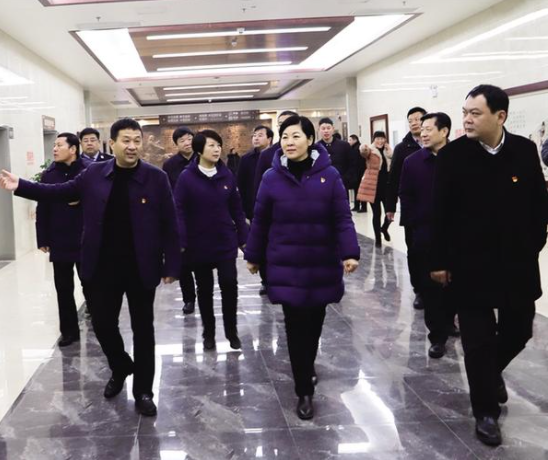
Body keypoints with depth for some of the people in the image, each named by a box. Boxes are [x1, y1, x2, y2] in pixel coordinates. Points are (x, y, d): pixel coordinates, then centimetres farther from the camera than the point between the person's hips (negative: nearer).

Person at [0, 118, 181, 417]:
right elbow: (60, 192, 12)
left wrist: (171, 265, -9)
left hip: (141, 268, -2)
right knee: (102, 323, 11)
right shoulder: (94, 174, 1)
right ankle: (121, 368, 40)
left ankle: (143, 391, 23)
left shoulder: (156, 178, -8)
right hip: (103, 267, 3)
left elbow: (169, 224, -7)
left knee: (142, 329, 8)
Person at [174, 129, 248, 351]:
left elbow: (236, 209, 6)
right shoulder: (186, 177, -9)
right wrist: (181, 243, -16)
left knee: (229, 285, -1)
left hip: (226, 243, 2)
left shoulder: (227, 175, 0)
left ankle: (231, 331, 19)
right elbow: (179, 211, -9)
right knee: (204, 290, 11)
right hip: (199, 245, -1)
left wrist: (243, 238, 5)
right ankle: (208, 333, 27)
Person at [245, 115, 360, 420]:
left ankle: (308, 367, 43)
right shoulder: (272, 178, -3)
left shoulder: (329, 175, -5)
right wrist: (254, 256, 9)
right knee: (296, 327, -1)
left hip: (322, 264, 1)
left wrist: (350, 253, -15)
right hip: (286, 266, -1)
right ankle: (305, 391, 9)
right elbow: (260, 221, 4)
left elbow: (342, 218, -5)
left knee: (315, 322, 16)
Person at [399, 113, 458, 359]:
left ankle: (448, 320, 33)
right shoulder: (413, 161, 0)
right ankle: (438, 335, 11)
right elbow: (405, 197, 1)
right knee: (429, 285, 2)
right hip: (425, 233, 0)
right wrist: (412, 224, -6)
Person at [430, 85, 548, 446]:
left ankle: (493, 370, 46)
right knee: (478, 339, 4)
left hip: (518, 262, 3)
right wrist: (440, 261, -6)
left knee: (519, 329, 15)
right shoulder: (453, 155, -9)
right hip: (471, 263, -3)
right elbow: (441, 212, -7)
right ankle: (486, 411, 20)